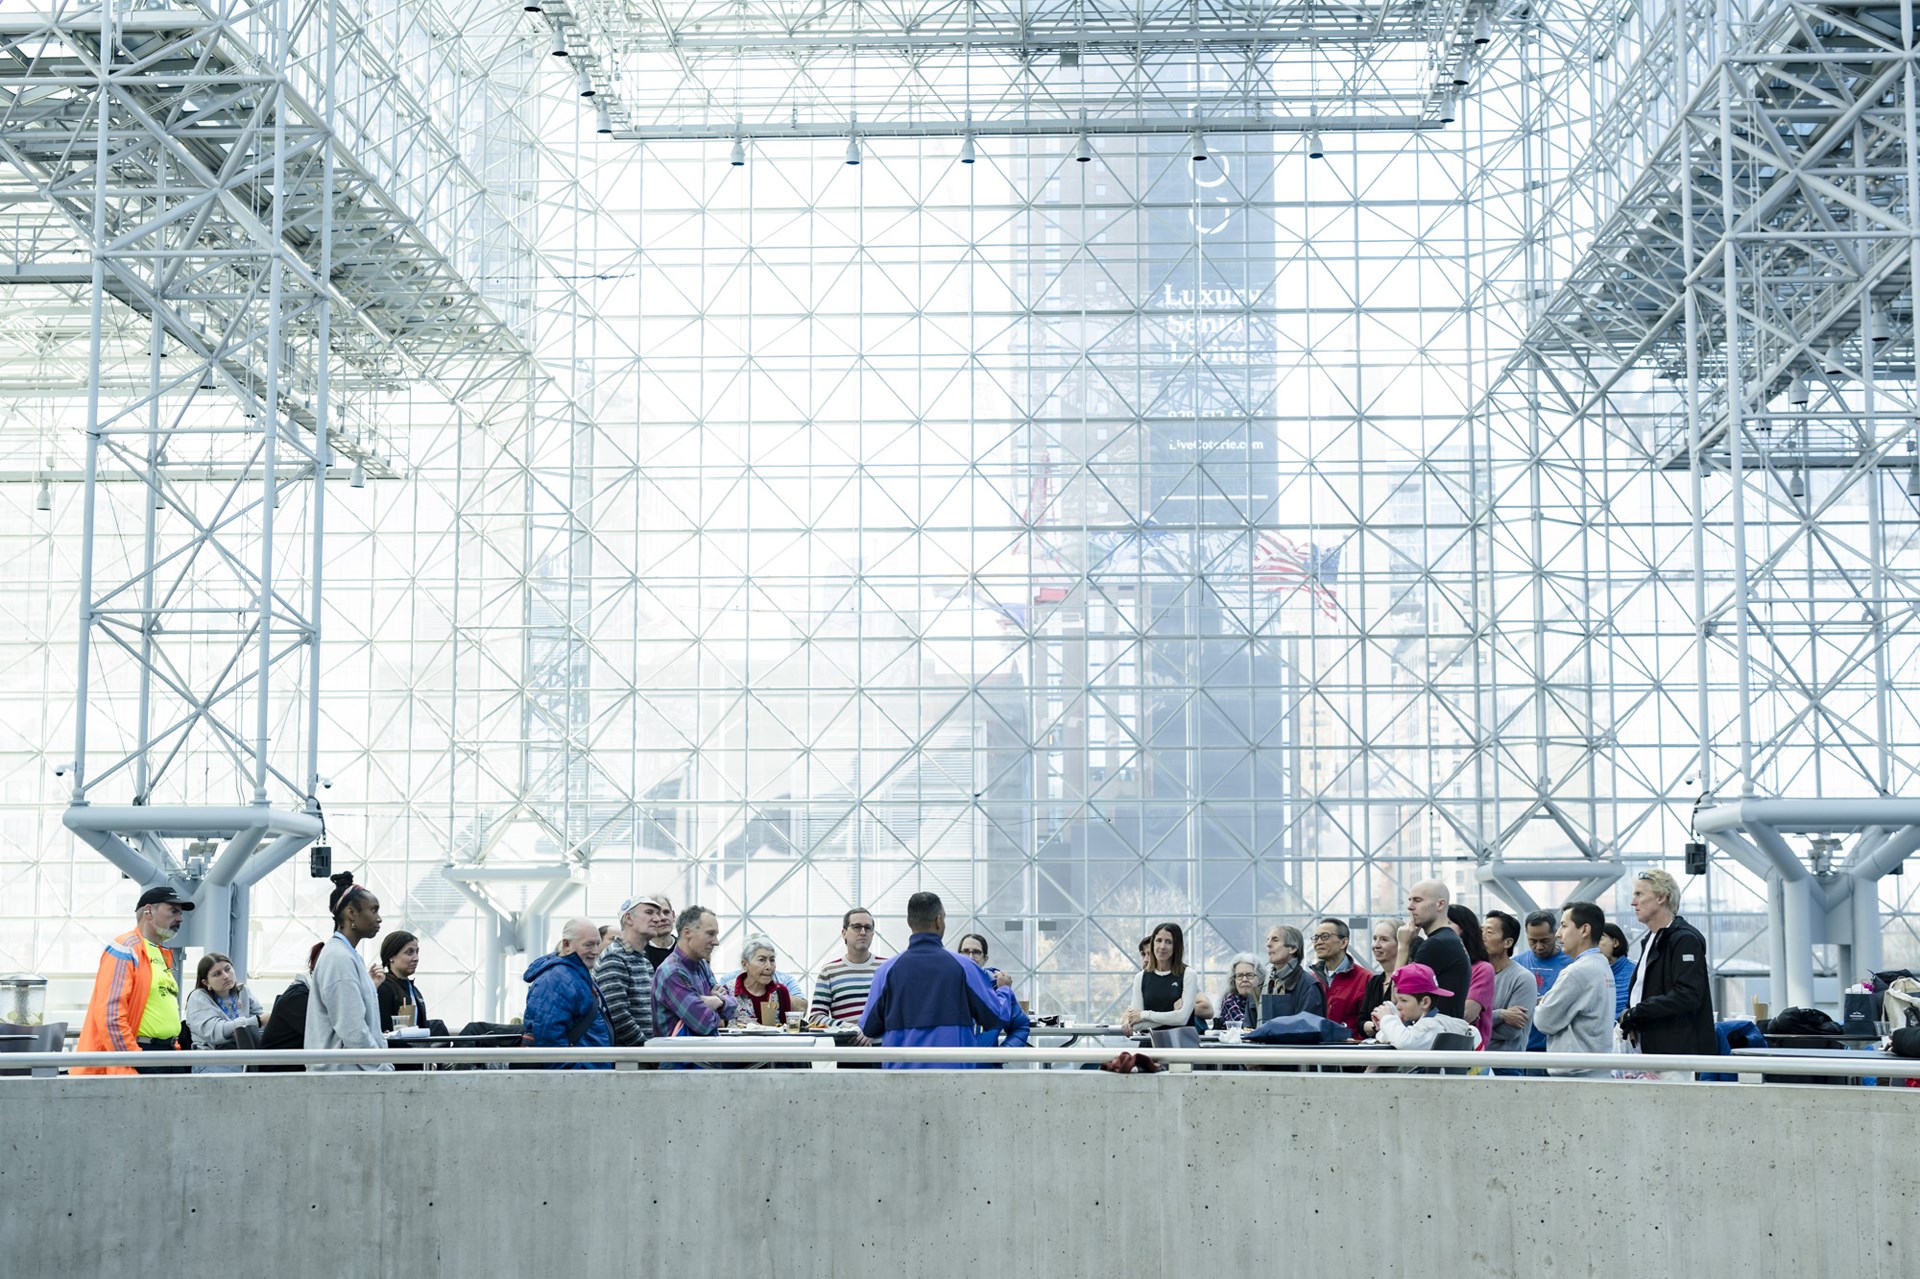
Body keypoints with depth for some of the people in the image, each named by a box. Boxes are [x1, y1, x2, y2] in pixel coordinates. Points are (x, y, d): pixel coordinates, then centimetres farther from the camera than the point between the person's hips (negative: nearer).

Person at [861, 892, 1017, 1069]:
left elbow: (869, 1028, 5)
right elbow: (998, 1016, 4)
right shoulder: (962, 967, -3)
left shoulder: (888, 970, -1)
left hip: (902, 1069, 1)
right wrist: (1004, 988, 26)